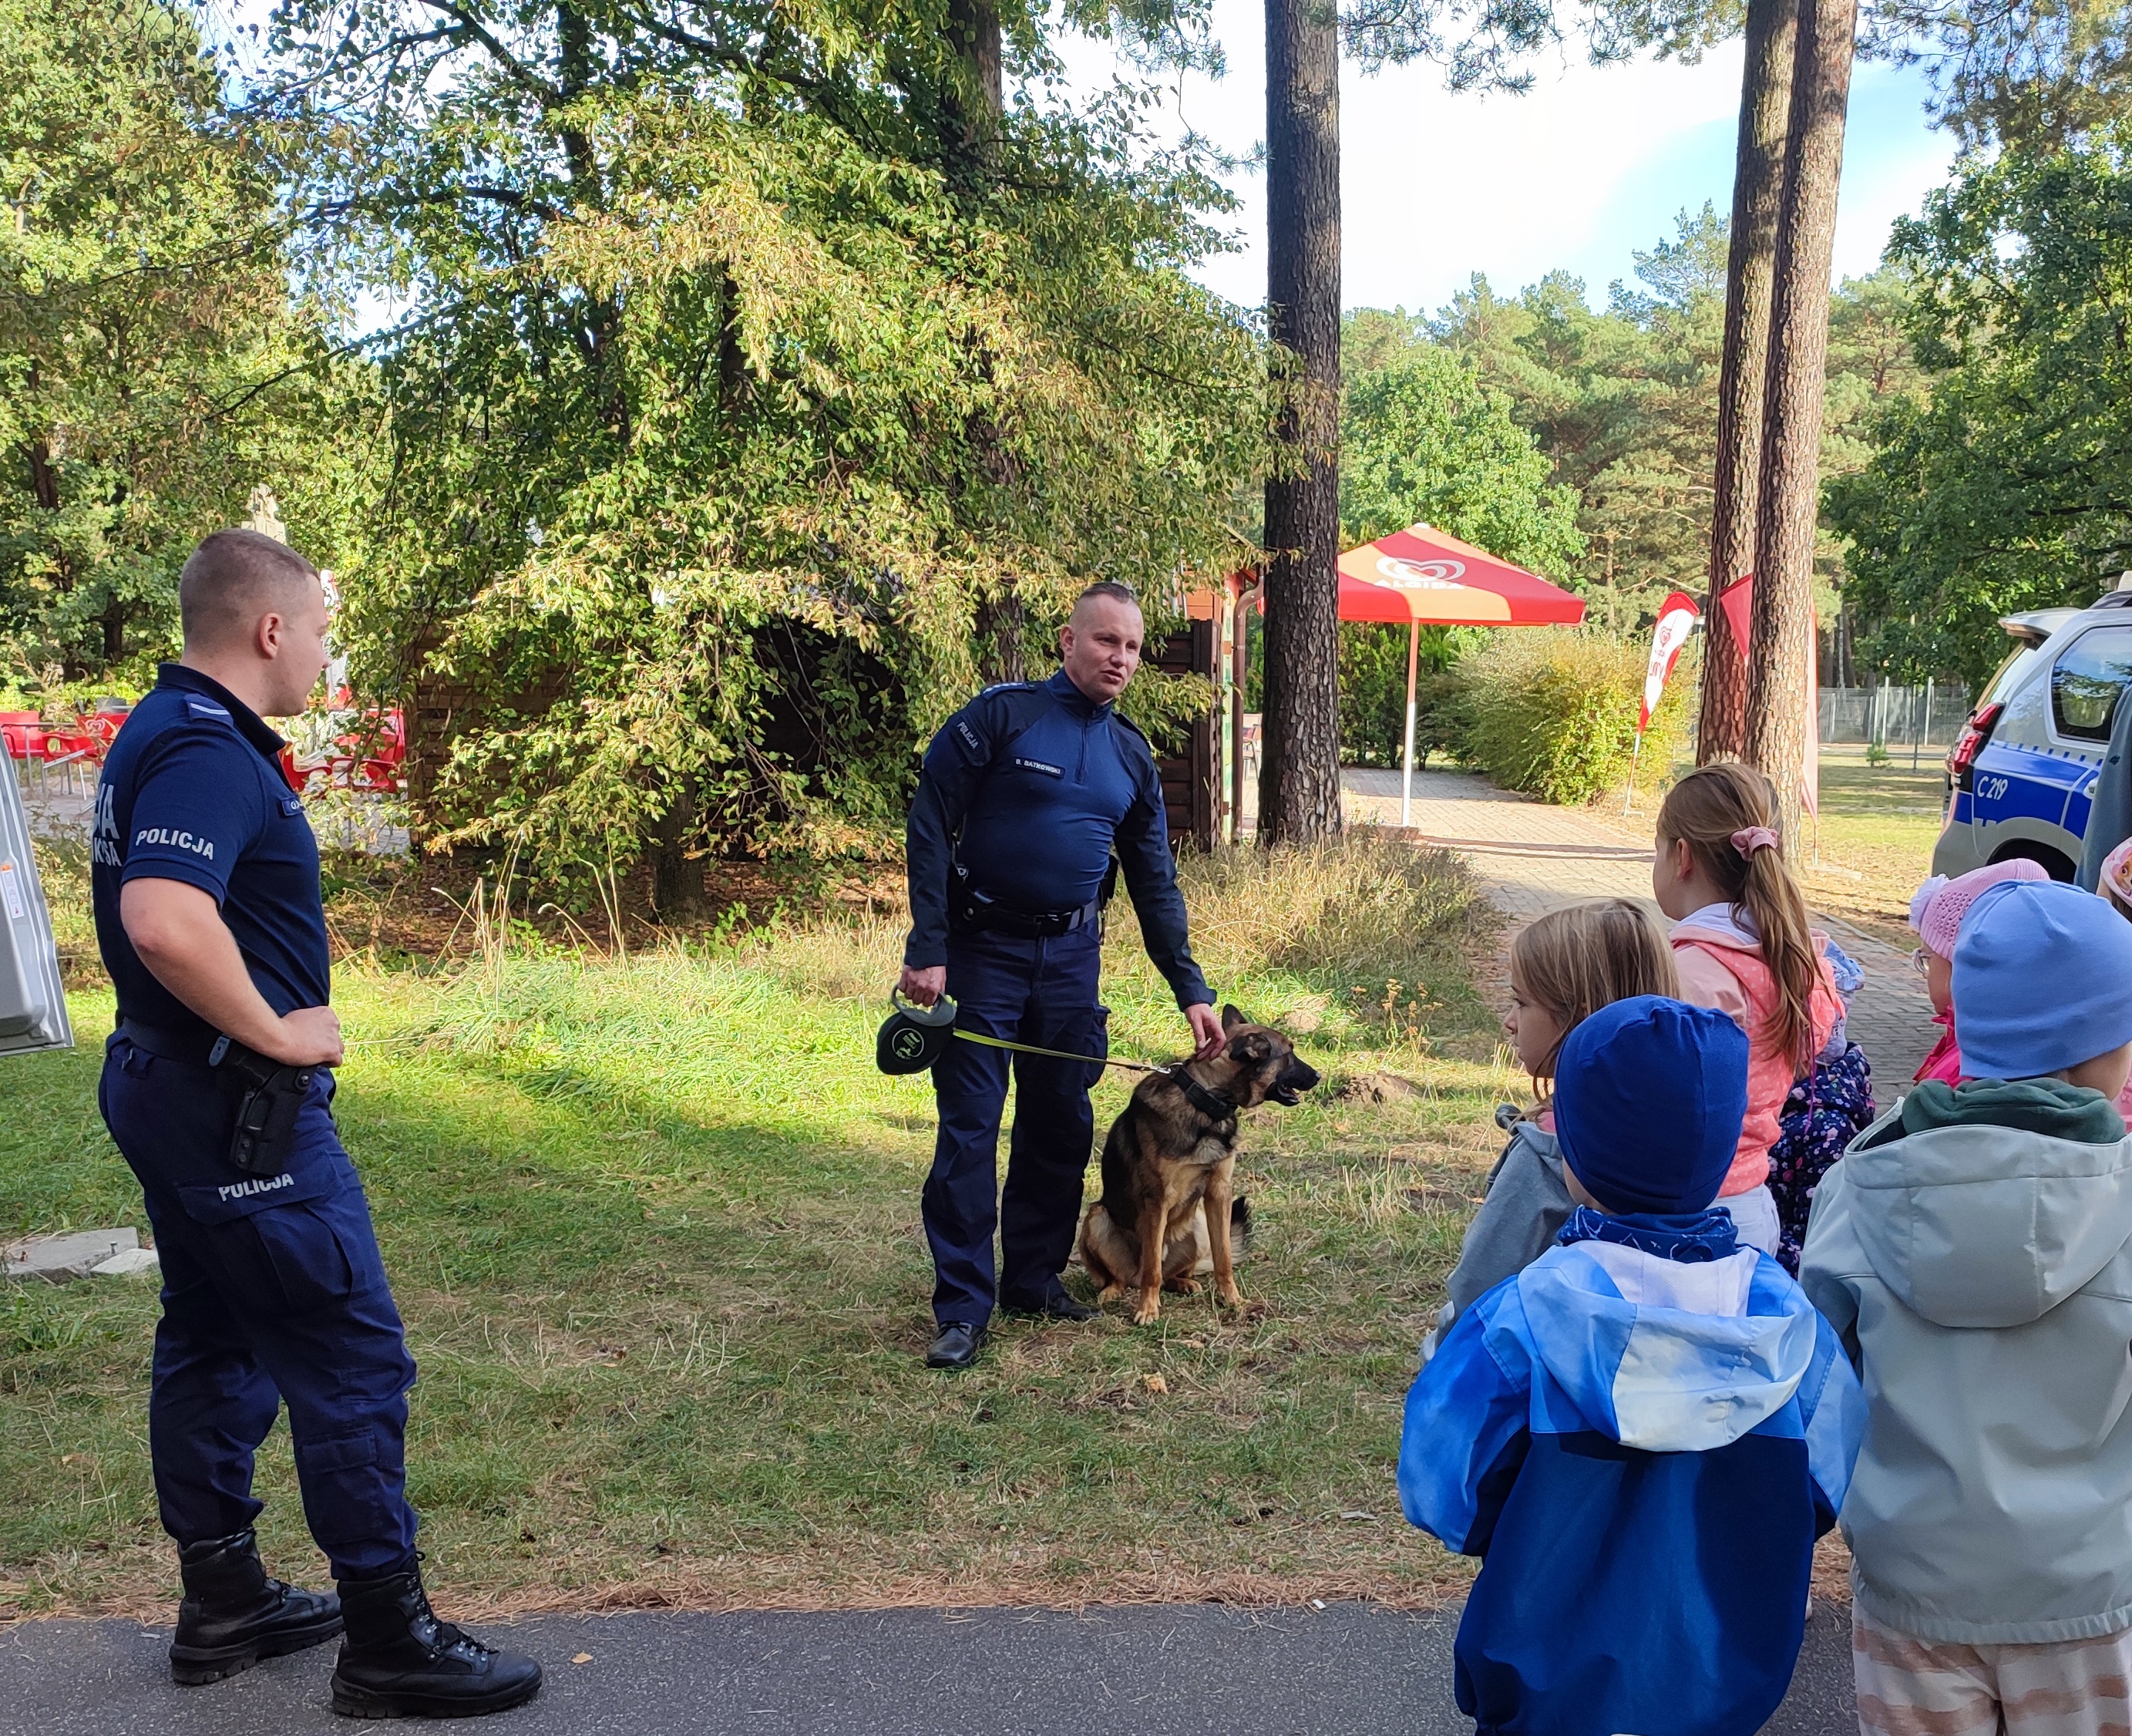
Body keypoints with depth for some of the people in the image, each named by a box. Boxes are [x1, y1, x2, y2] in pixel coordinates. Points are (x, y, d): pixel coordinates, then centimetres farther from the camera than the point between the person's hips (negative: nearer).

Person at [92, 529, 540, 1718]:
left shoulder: (168, 732, 12)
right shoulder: (208, 751, -21)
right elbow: (165, 923, -37)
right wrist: (276, 1032, -23)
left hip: (173, 1087, 11)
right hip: (241, 1108, -11)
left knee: (215, 1342, 18)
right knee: (354, 1358, -4)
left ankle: (222, 1601, 30)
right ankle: (390, 1643, 5)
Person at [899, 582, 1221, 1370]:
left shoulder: (1133, 756, 8)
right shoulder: (999, 715, -8)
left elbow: (1155, 884, 13)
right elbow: (930, 829, -10)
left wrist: (1191, 990, 9)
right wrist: (926, 951, -16)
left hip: (1071, 957, 5)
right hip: (982, 949, -5)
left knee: (1062, 1126, 11)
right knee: (970, 1128, -4)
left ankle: (1033, 1277, 27)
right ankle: (962, 1308, 3)